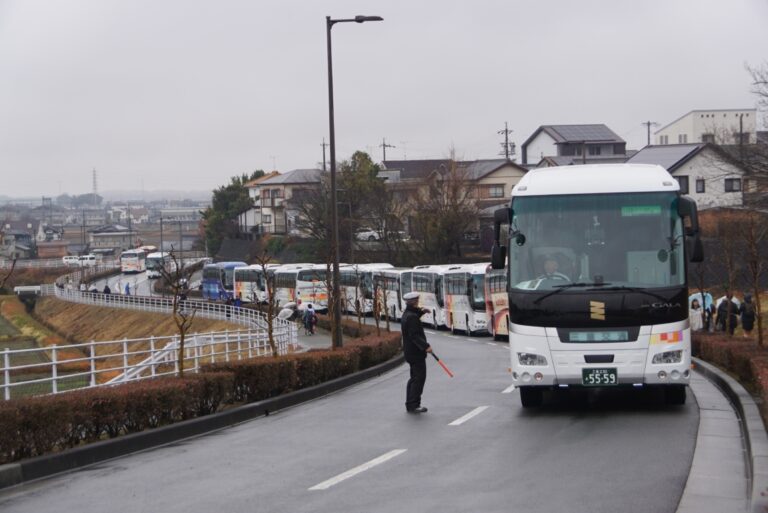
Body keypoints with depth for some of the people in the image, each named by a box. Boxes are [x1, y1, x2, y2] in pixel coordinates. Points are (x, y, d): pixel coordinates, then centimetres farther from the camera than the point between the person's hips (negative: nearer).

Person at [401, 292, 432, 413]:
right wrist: (425, 346, -32)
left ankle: (410, 404, 24)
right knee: (419, 378, -8)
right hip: (416, 352, -11)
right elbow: (414, 336, -28)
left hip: (410, 352, 11)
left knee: (414, 378, 18)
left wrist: (420, 312, 28)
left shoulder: (406, 314, 12)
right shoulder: (412, 317, -20)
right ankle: (413, 405, -9)